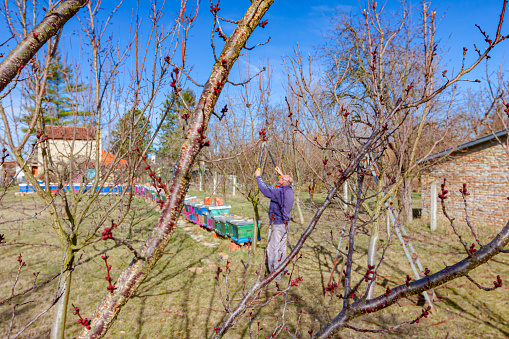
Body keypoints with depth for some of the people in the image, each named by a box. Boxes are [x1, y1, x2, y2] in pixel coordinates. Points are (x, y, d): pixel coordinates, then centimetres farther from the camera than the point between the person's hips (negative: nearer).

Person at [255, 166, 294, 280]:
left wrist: (258, 177, -5)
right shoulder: (289, 190, 4)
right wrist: (280, 173, 37)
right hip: (285, 223, 9)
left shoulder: (279, 191, -21)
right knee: (282, 248, 19)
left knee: (273, 249, -1)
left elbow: (264, 189, -20)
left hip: (277, 224, -9)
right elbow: (287, 183, 28)